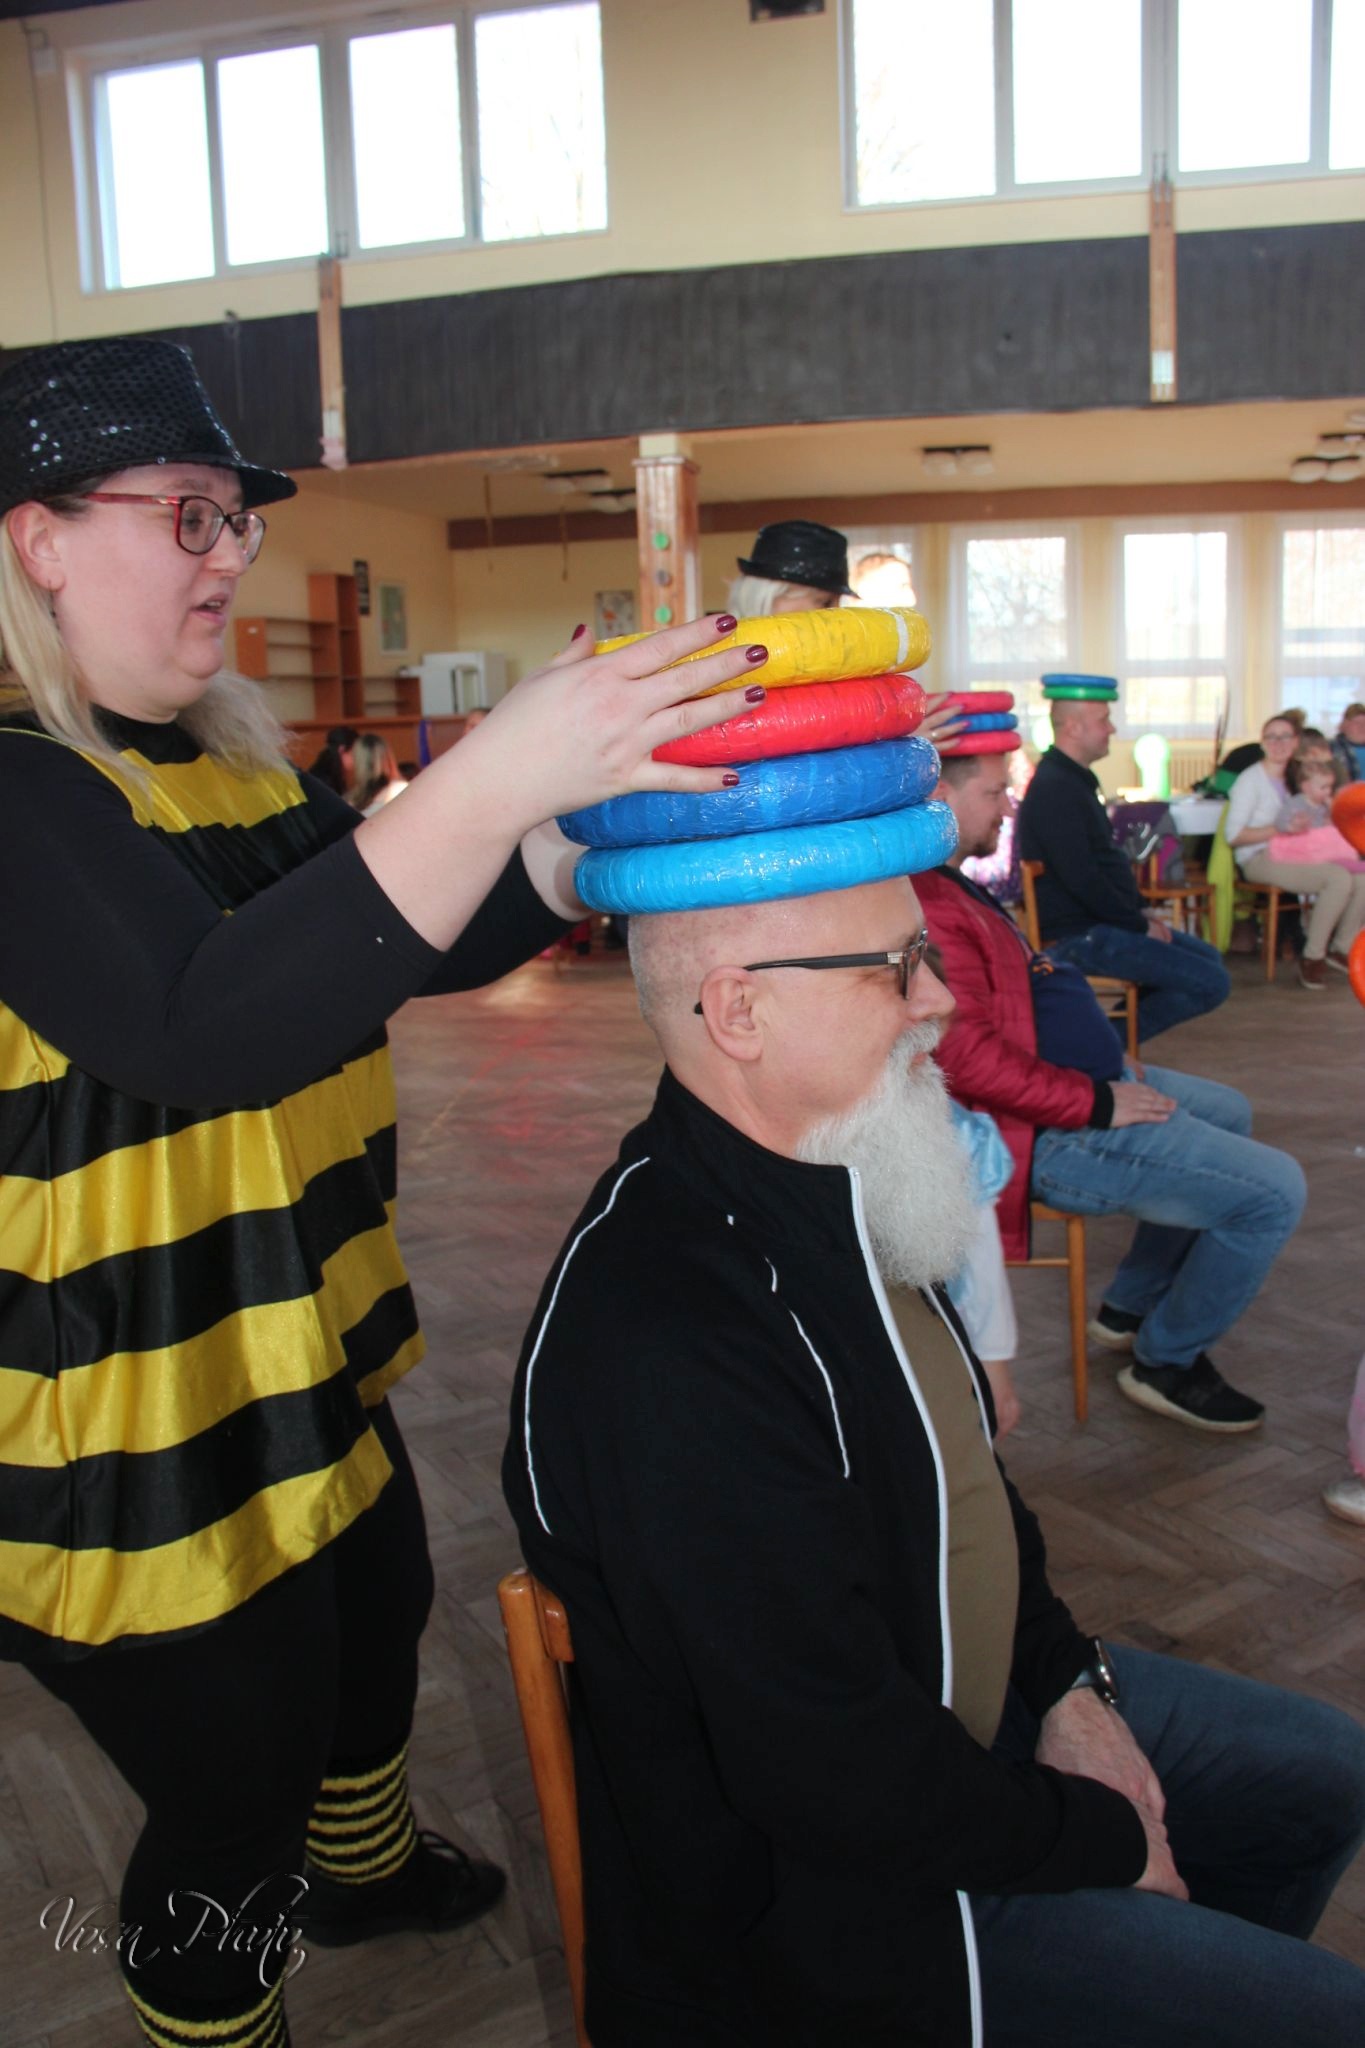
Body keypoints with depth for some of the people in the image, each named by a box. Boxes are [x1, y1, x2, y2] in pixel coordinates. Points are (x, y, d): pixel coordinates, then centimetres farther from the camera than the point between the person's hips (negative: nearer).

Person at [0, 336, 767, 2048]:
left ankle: (365, 1867, 58)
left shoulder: (227, 757, 6)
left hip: (289, 1355, 10)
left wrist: (606, 796, -9)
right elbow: (194, 1029, -38)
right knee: (233, 1794, 10)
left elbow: (428, 945, 7)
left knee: (375, 1617, 29)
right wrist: (490, 779, -42)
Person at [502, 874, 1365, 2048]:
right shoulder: (666, 1346, -36)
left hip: (972, 1695, 9)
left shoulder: (825, 1193, -5)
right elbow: (842, 1786, -30)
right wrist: (1104, 1840, -14)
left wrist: (1068, 1677, 1)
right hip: (830, 1894, -8)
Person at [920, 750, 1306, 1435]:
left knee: (1228, 1114, 30)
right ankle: (1167, 1361, 10)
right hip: (1050, 1135, -12)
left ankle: (1131, 1304, 34)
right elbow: (968, 1053, -32)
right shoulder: (929, 907, -25)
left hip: (1080, 1080, 12)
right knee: (1273, 1192, -10)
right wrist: (1098, 1104, -23)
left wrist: (1104, 1054, 13)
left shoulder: (951, 886, 11)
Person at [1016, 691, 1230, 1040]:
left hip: (1099, 925, 11)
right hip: (1079, 936, -11)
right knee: (1212, 983, -12)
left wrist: (1141, 909, 11)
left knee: (1209, 957, 20)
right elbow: (1082, 880, -24)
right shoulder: (1054, 789, -19)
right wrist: (1140, 924, -14)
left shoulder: (1074, 780, 15)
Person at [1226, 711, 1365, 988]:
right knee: (1339, 878, -28)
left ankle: (1343, 948, 4)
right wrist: (1281, 829, -21)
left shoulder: (1290, 778, 18)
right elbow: (1233, 836, -12)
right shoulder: (1251, 779, -4)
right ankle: (1313, 956, -15)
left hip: (1291, 855, 7)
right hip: (1259, 861, -7)